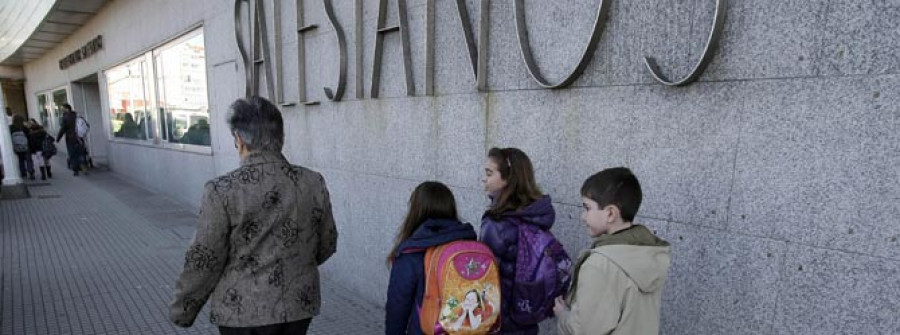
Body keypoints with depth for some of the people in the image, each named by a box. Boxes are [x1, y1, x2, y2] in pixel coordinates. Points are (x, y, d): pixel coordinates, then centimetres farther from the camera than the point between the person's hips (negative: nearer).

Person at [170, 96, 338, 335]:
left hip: (244, 310, -3)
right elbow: (327, 245, 4)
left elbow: (204, 260, -12)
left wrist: (181, 311, 4)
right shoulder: (314, 183, -6)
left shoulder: (222, 191, -16)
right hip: (299, 305, 4)